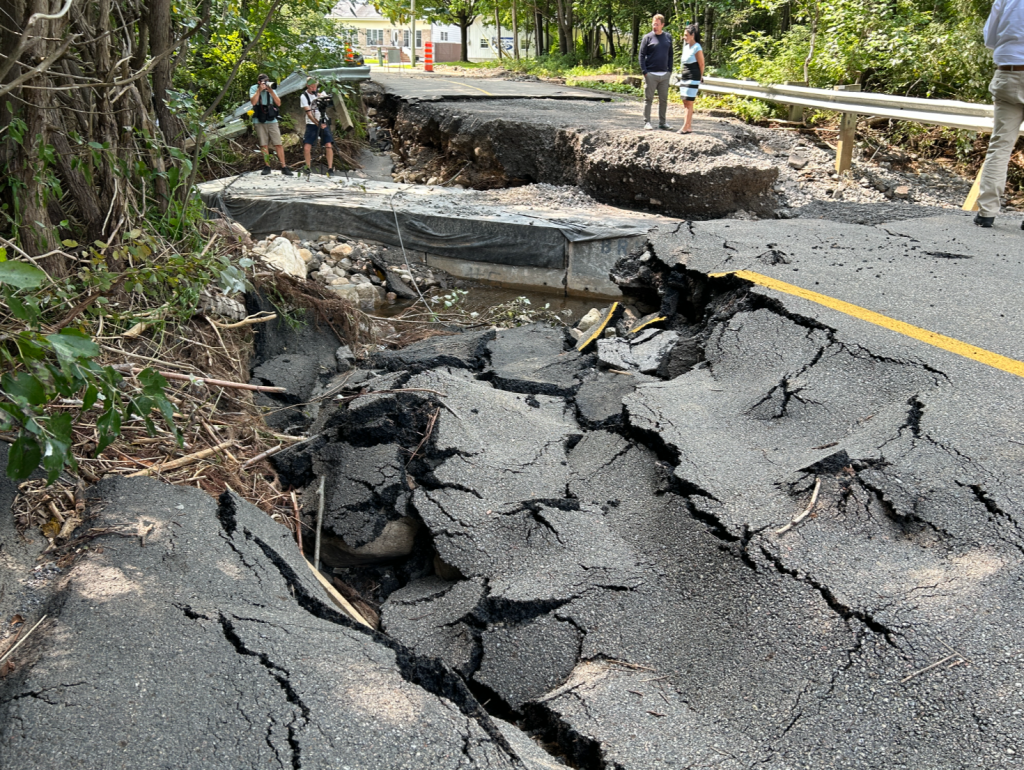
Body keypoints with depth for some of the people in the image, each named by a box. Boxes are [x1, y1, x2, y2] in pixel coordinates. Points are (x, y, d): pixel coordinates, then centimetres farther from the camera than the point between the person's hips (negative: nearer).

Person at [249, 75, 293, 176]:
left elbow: (278, 103, -1)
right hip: (259, 121, -1)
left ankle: (284, 167, -3)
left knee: (278, 144, -4)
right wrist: (259, 90, -14)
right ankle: (267, 166, 10)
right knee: (264, 145, 1)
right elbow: (253, 102, -13)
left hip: (272, 121, 1)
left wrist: (271, 91, -10)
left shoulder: (271, 89, 8)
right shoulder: (253, 89, 3)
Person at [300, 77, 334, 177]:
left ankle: (330, 168, -7)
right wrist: (318, 124, -23)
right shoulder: (304, 97, -6)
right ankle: (308, 168, 7)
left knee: (329, 145, -11)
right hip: (311, 124, -2)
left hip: (323, 123, 2)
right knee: (306, 147, -11)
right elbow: (308, 113, -13)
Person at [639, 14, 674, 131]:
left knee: (664, 99, 8)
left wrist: (670, 70, 6)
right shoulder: (647, 37, -2)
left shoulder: (668, 37, 9)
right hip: (651, 74, -4)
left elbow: (670, 55, 14)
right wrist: (644, 72, -12)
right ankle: (647, 122, 5)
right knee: (648, 99, -1)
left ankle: (662, 122, 17)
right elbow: (641, 55, -4)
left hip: (665, 74, 4)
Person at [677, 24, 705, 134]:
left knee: (689, 103, -8)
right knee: (685, 103, 8)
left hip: (693, 79, -9)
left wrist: (700, 78, 5)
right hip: (684, 78, 9)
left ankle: (685, 128, -8)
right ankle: (689, 126, 12)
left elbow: (701, 65, -6)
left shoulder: (697, 49, -12)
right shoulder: (686, 46, 12)